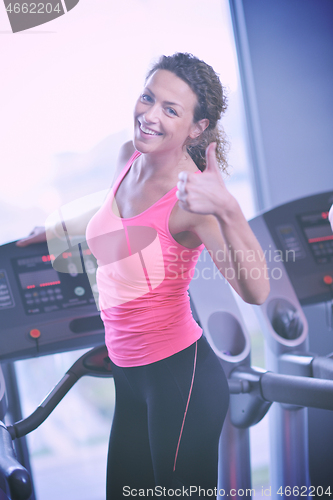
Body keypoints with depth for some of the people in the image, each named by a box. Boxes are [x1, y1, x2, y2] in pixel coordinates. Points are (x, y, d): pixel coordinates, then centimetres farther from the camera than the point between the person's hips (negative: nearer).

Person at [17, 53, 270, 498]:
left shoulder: (191, 194, -23)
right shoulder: (129, 157, 0)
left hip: (180, 376, -8)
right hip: (129, 374, 8)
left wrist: (228, 208, -49)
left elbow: (255, 292, -36)